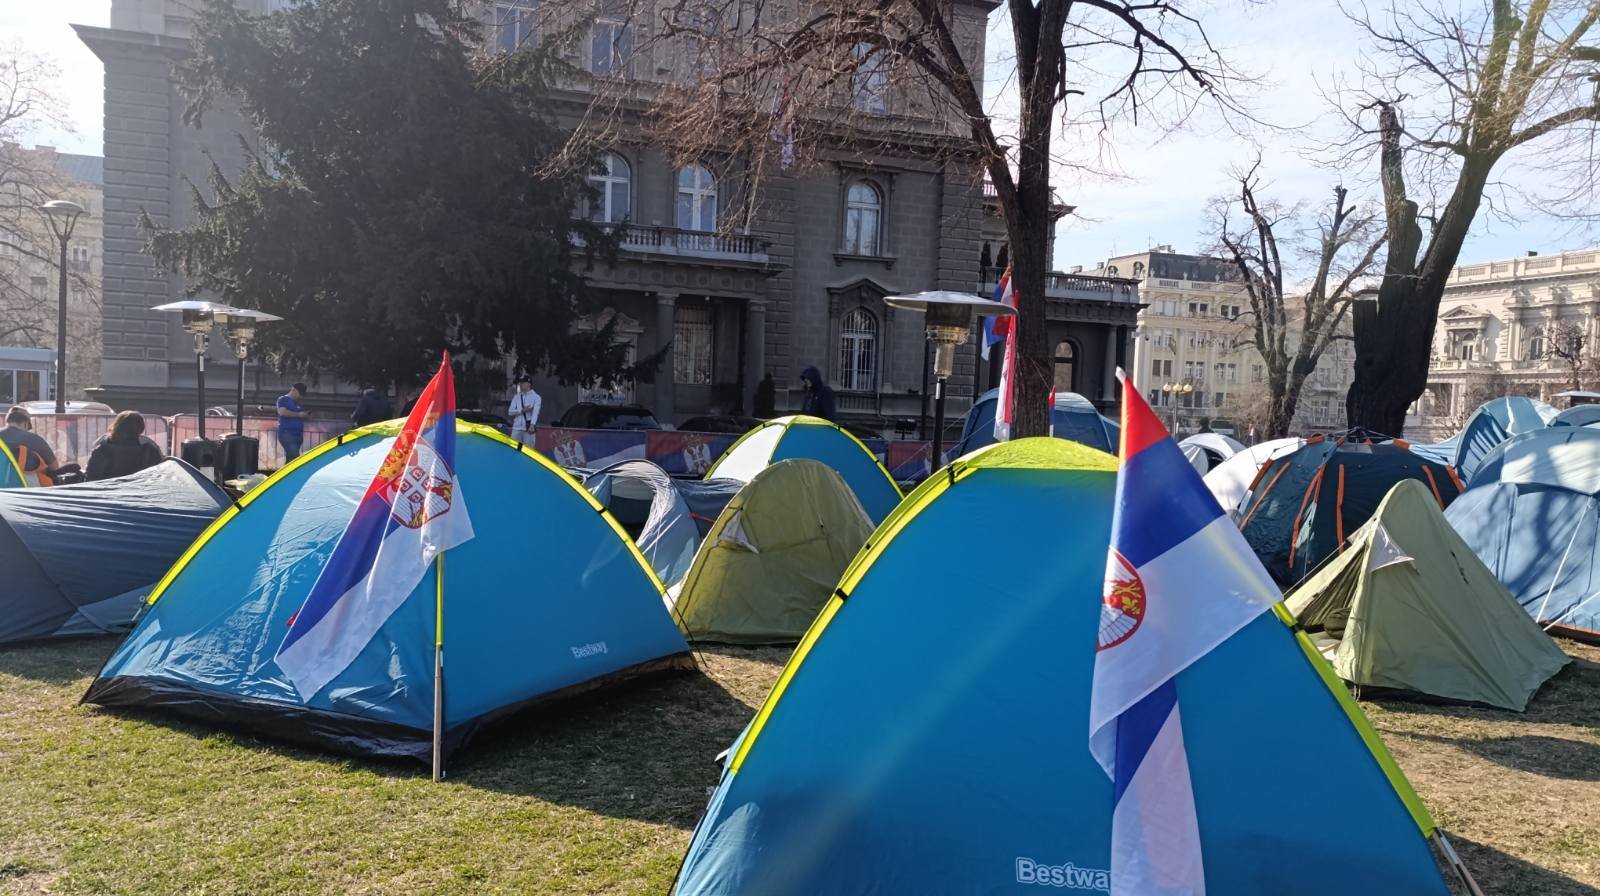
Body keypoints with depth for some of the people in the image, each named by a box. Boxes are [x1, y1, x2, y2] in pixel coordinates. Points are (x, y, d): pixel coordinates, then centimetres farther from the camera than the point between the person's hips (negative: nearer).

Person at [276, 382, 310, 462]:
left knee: (290, 459, 8)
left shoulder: (297, 403, 22)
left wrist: (305, 415, 9)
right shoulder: (283, 399, -1)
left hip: (297, 435, 8)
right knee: (295, 457, -21)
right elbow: (282, 412, -18)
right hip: (287, 434, -8)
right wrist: (298, 414, -13)